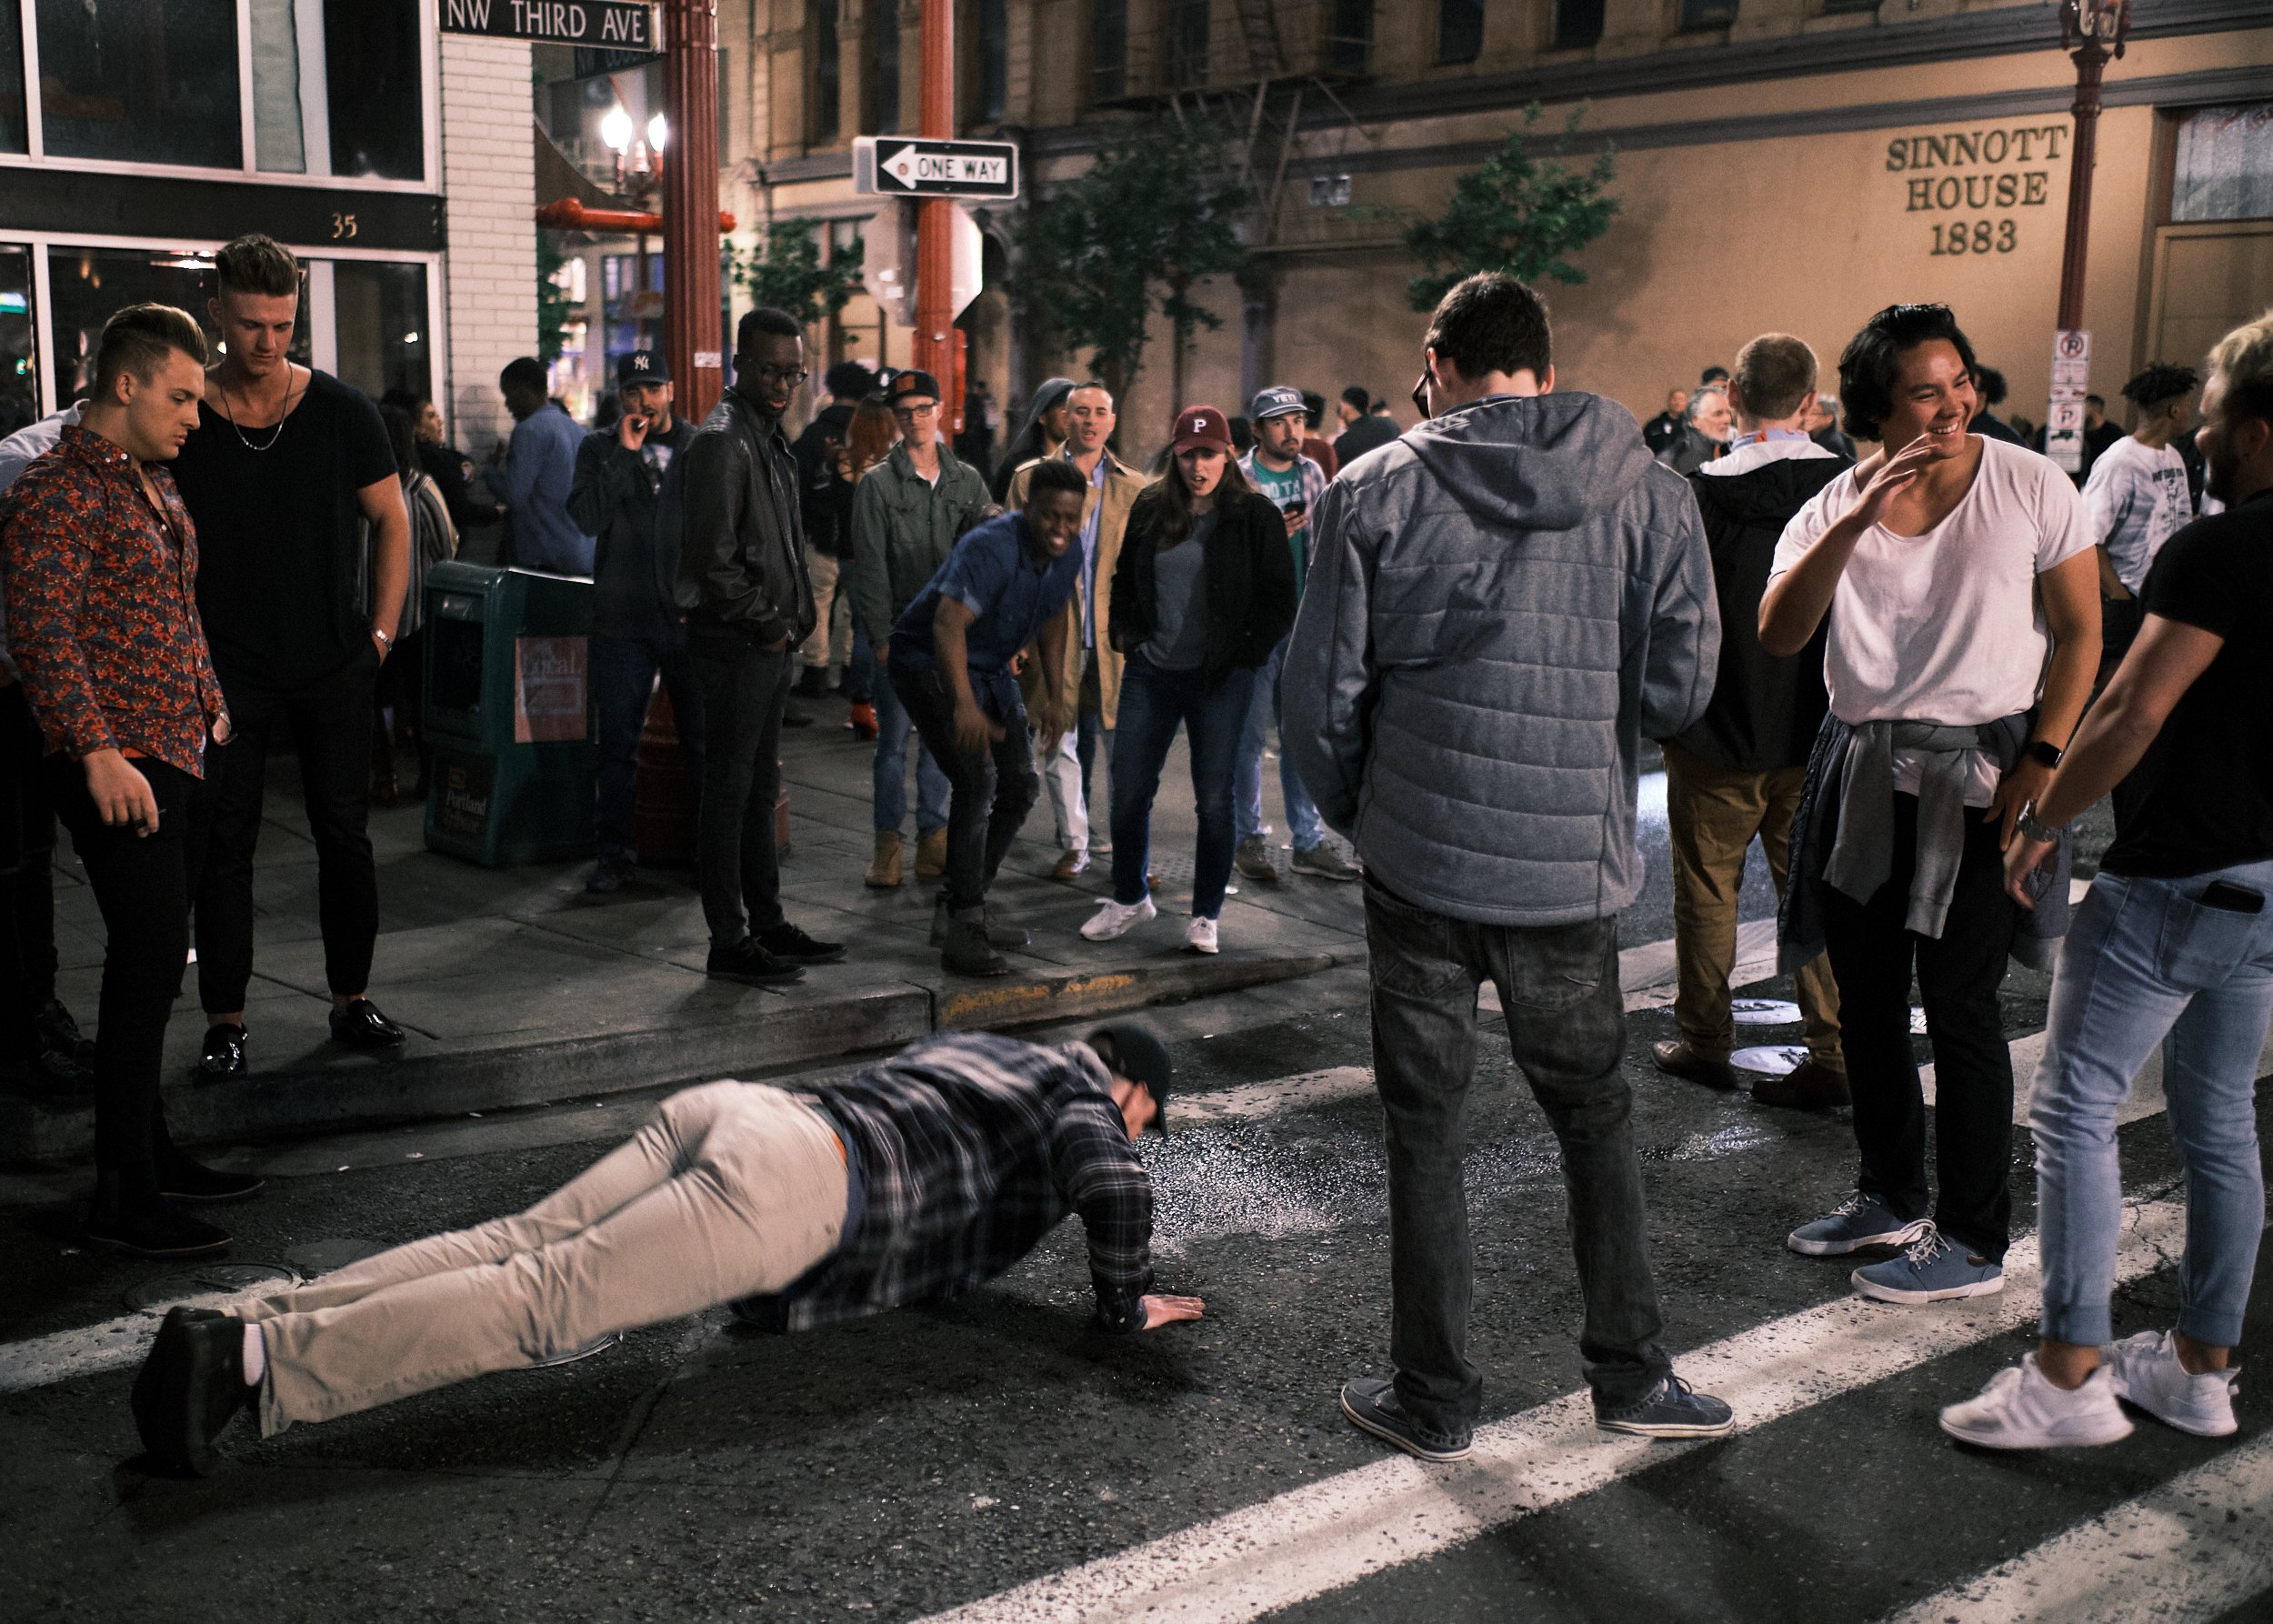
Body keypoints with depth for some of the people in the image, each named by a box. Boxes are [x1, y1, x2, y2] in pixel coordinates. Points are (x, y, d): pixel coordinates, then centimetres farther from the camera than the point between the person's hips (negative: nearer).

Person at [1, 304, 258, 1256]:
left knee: (153, 964, 14)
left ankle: (148, 1150, 25)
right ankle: (122, 1197, -3)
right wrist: (97, 749, -25)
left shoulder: (155, 486, 18)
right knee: (148, 965, -10)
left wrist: (211, 707, 23)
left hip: (178, 756, 9)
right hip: (118, 768, -9)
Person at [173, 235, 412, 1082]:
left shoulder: (342, 412, 0)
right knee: (224, 843, 2)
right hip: (225, 671, -1)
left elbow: (390, 521, 8)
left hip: (335, 666, 1)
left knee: (345, 835, 6)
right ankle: (225, 1020, 11)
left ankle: (352, 997, 20)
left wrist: (381, 630, 2)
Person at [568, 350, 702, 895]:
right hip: (623, 619, 0)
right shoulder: (599, 449, 7)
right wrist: (624, 454, -12)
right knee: (617, 742, 4)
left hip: (693, 618, 0)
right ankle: (614, 850, 14)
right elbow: (586, 516, -9)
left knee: (703, 739, 4)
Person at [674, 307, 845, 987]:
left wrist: (793, 619, 13)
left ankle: (767, 924, 24)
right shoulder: (722, 441, -14)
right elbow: (712, 559, -21)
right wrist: (767, 623, -13)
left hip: (770, 642, 10)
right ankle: (729, 942, 2)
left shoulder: (768, 439, 17)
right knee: (729, 790, -4)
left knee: (760, 789, 15)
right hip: (734, 643, -10)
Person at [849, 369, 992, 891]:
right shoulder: (878, 483, 0)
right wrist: (881, 637, -9)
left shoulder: (967, 480, 8)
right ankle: (887, 842, 8)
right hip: (900, 632, -2)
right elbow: (870, 567, -3)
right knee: (893, 739, -1)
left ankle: (933, 837, 17)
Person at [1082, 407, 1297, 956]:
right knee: (1128, 790, 6)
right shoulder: (1150, 509, 7)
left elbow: (1280, 599, -1)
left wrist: (1245, 655, -7)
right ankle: (1130, 899, 25)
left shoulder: (1254, 515, -3)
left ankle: (1207, 914, 14)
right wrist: (1125, 636, 9)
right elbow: (1124, 579, 21)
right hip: (1150, 671, 4)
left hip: (1220, 679, -4)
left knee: (1214, 798, 1)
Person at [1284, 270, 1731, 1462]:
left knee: (1424, 1130, 10)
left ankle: (1432, 1398, 19)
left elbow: (1320, 694, -3)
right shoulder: (1649, 493, 0)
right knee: (1594, 1117, 19)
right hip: (1575, 869, 2)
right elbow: (1680, 687, 0)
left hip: (1419, 860, -1)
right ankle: (1631, 1374, 25)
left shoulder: (1377, 492, -4)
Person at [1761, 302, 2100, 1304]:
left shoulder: (2028, 486, -4)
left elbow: (2080, 631, -2)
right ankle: (1890, 1197, 31)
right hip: (1862, 775, 4)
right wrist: (1857, 520, -25)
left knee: (1959, 1005, -3)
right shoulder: (1831, 510, 1)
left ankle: (1974, 1242, 9)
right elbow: (1778, 635, -15)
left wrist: (2043, 757, -12)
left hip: (1978, 777, -4)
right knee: (1866, 1000, 12)